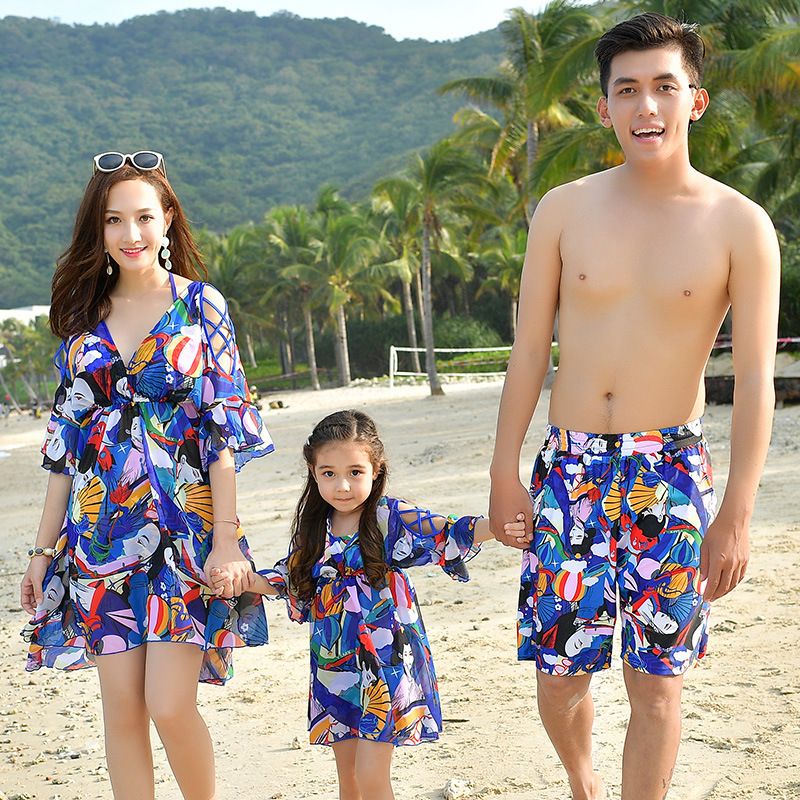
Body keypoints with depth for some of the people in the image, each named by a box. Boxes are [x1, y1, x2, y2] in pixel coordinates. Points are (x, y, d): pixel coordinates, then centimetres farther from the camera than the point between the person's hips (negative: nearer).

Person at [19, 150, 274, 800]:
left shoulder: (202, 306, 0)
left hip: (182, 525, -3)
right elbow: (66, 440, 11)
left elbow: (223, 431, -3)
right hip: (101, 528, 4)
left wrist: (227, 538, -11)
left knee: (170, 707, -9)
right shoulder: (85, 316, 9)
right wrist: (44, 549, 9)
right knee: (121, 706, 4)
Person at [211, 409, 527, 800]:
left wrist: (496, 527, -36)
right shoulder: (315, 529, 5)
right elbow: (288, 578, 16)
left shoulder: (390, 518, -9)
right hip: (334, 667, 5)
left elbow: (445, 533, -19)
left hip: (384, 661, -5)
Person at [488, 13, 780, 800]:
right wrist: (504, 472, 2)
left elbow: (755, 380, -7)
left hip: (670, 471, -1)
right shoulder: (564, 211, -1)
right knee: (559, 672, 8)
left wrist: (736, 514, -10)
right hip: (571, 467, 2)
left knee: (656, 681, 5)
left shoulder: (740, 226, -7)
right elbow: (529, 350, 3)